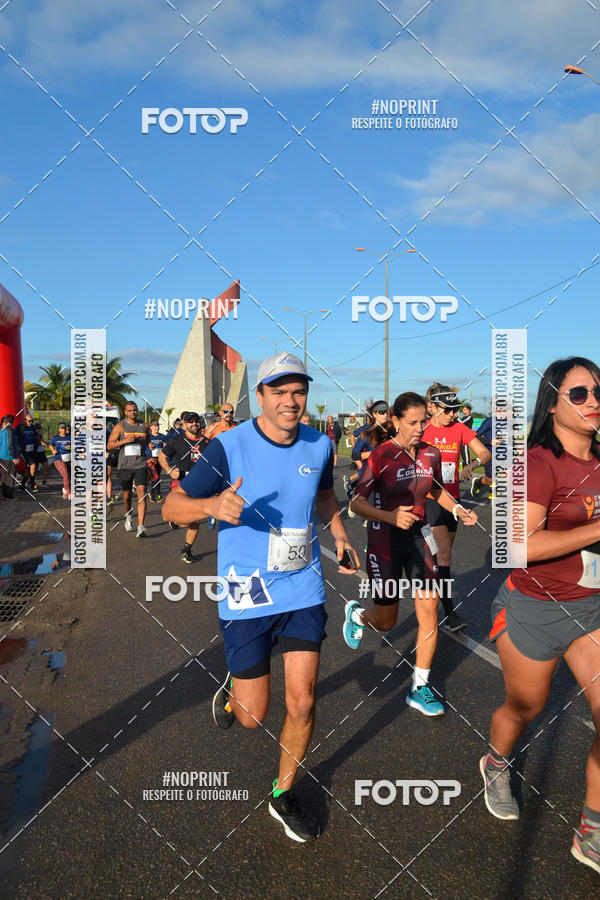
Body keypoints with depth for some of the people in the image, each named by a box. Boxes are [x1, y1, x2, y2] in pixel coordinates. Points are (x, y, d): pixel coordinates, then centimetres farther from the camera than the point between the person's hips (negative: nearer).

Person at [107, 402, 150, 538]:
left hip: (141, 465, 0)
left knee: (141, 494, -14)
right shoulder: (120, 426, -1)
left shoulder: (144, 426, 8)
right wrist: (125, 440, -17)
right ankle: (129, 516, 42)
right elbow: (109, 445, -4)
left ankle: (140, 527, -19)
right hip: (125, 465, 0)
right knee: (127, 495, 12)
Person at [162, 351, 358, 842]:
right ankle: (232, 690, 43)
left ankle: (284, 796, 31)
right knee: (253, 715, 5)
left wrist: (340, 533, 1)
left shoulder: (319, 445, 0)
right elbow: (171, 506, -11)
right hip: (246, 596, -3)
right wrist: (213, 504, -32)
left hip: (304, 590, 3)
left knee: (302, 702, 5)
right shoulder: (228, 447, -15)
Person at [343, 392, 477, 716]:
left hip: (418, 537, 5)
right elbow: (357, 501, -17)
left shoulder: (431, 454, 0)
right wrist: (389, 517, -34)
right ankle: (355, 613, 45)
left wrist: (459, 511, 1)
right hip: (385, 541, -4)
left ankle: (419, 688, 15)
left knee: (429, 611, -2)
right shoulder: (381, 455, -16)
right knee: (386, 622, 7)